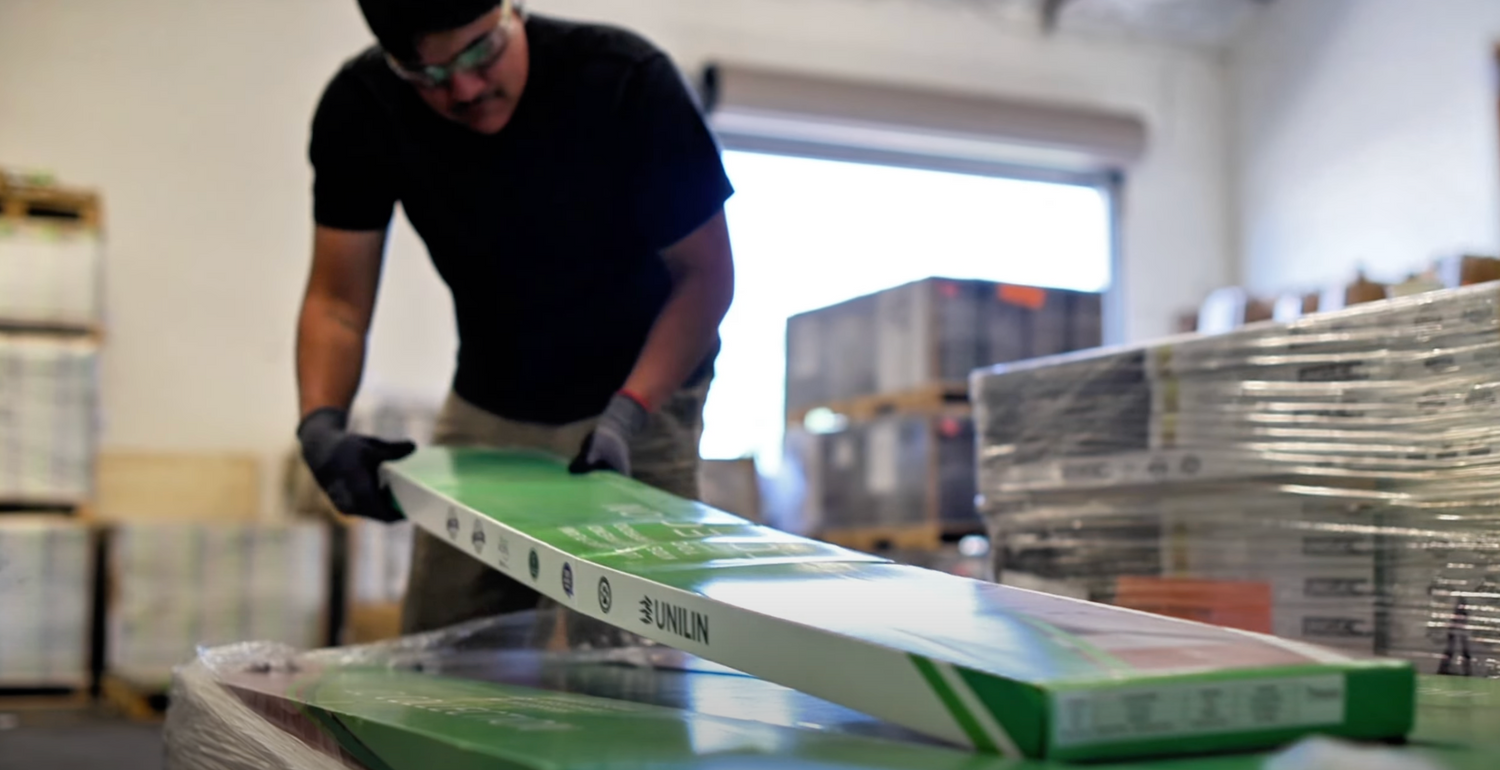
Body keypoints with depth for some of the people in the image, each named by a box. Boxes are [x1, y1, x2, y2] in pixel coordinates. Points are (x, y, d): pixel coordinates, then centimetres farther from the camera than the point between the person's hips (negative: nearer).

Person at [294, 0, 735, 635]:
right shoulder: (362, 108, -14)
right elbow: (338, 301, -10)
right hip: (484, 408, 3)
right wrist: (321, 423, -28)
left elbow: (705, 273, -16)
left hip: (643, 397, -3)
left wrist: (627, 415, -28)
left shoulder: (628, 81, -23)